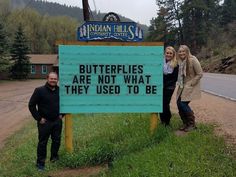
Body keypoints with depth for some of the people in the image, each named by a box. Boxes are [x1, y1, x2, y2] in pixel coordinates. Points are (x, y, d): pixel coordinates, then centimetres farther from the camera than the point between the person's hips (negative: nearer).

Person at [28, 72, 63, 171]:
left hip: (57, 121, 5)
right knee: (42, 142, 3)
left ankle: (54, 157, 35)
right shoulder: (40, 90, -12)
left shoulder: (60, 91, 1)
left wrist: (61, 114, 8)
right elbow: (31, 105, -11)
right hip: (45, 122, -4)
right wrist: (39, 118, -12)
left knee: (57, 140, 15)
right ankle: (40, 162, 15)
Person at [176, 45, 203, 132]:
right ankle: (185, 123, 19)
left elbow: (200, 74, -14)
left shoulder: (193, 60, -15)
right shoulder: (181, 61, 7)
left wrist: (191, 83, -15)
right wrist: (180, 83, 10)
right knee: (179, 103, 2)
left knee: (183, 103, -13)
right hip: (182, 86, 7)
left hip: (191, 86, -7)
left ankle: (192, 124, 4)